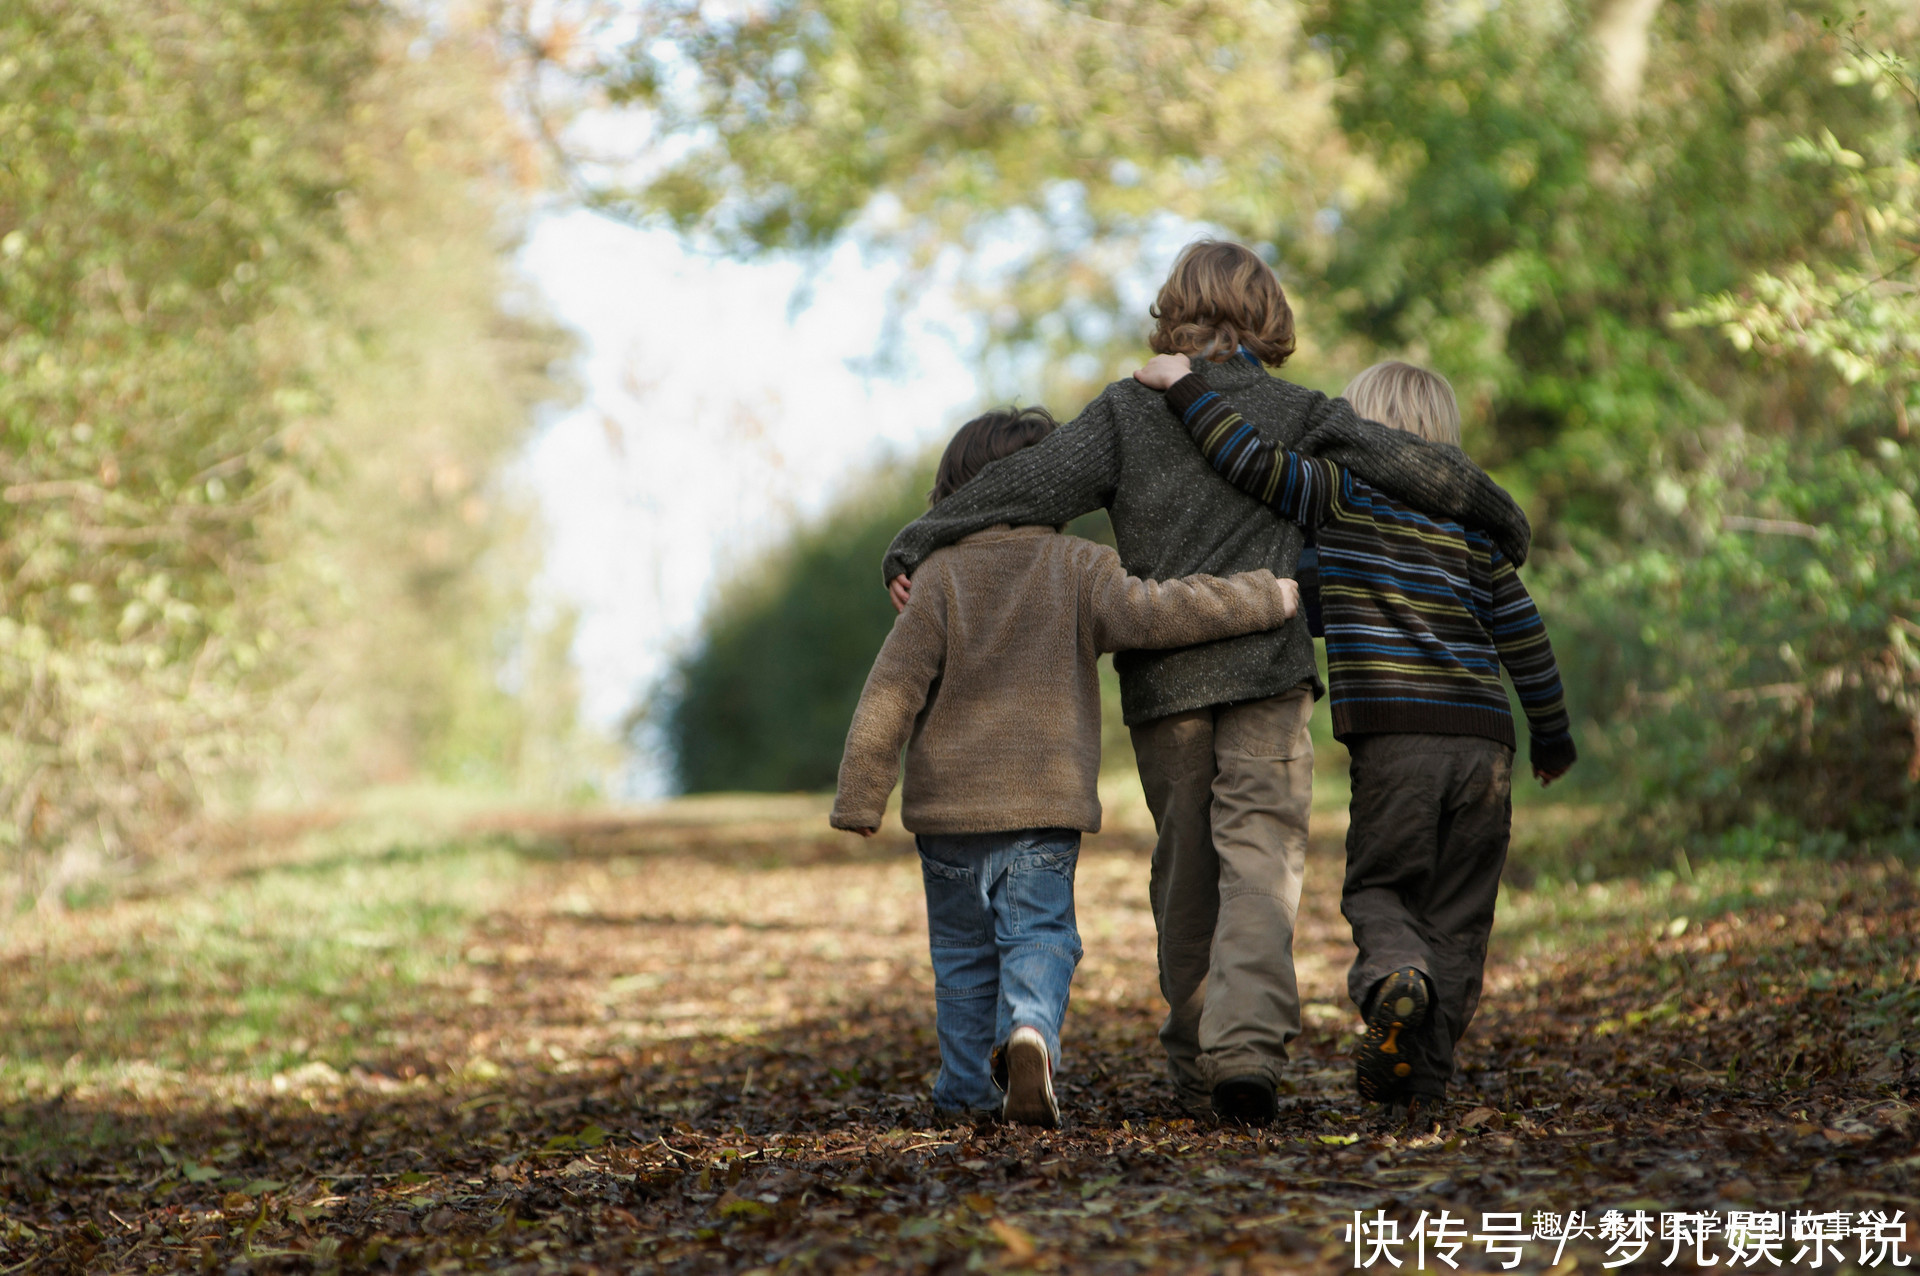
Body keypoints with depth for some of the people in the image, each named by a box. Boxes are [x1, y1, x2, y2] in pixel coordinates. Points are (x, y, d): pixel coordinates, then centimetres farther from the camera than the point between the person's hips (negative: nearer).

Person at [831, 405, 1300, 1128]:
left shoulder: (941, 578, -3)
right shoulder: (1078, 568, -3)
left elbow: (892, 691, -6)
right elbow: (1152, 613, -16)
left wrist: (860, 796, -3)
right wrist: (1266, 599, -7)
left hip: (950, 804, 1)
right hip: (1046, 802, -1)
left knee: (964, 949, 15)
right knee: (1038, 934, 2)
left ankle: (970, 1089, 20)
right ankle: (1029, 1029, -27)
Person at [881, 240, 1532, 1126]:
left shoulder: (1128, 410, 4)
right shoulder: (1296, 414, 4)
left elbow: (1038, 484, -8)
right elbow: (1408, 466, -2)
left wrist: (920, 545, -9)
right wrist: (1500, 519, 13)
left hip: (1161, 681, 2)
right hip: (1266, 669, -1)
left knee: (1185, 871, 12)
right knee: (1260, 858, -6)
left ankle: (1196, 1066, 18)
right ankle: (1247, 1045, -25)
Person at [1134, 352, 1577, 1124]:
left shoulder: (1342, 493, 5)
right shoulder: (1471, 524, 16)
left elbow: (1253, 462, -8)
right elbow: (1525, 637, 17)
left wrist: (1184, 385, 5)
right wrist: (1553, 736, 28)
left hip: (1394, 733, -3)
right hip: (1483, 737, 3)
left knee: (1380, 885, 7)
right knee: (1458, 913, 7)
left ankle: (1393, 974, -26)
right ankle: (1423, 1081, 2)